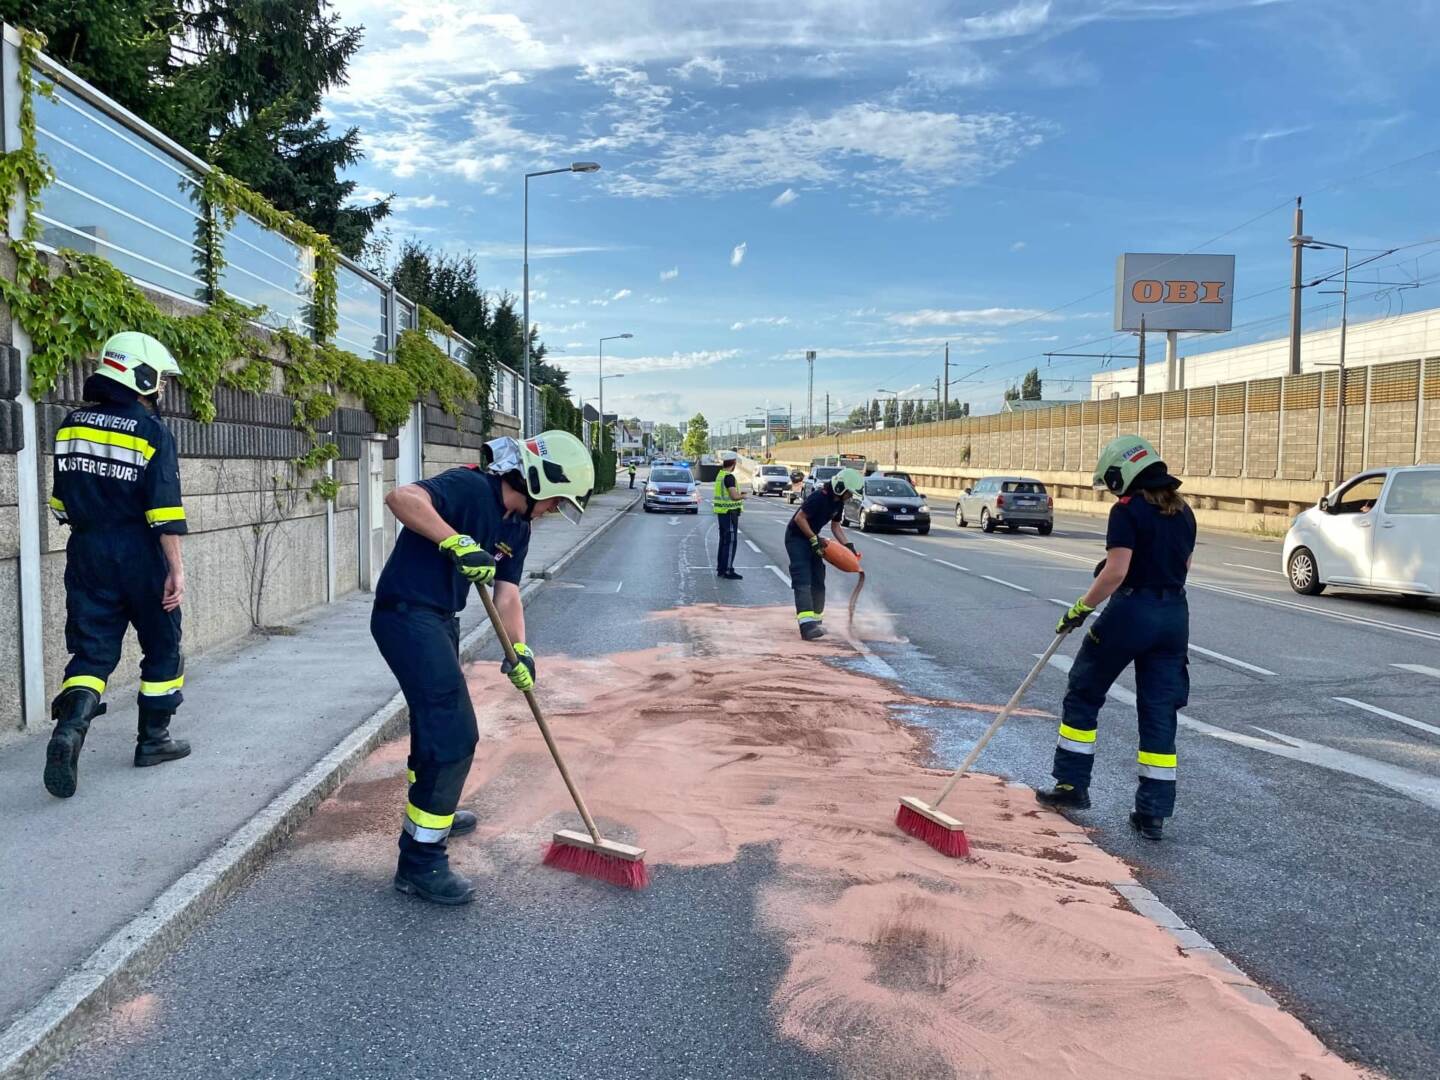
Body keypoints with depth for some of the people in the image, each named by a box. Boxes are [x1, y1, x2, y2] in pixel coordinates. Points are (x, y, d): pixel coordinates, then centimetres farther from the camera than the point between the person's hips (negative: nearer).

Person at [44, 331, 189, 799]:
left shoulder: (71, 425, 8)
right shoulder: (152, 432, -11)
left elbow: (61, 499, 14)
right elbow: (164, 510, -17)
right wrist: (176, 568, -16)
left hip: (87, 554, 5)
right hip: (139, 555, -5)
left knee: (91, 650, 8)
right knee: (161, 646, 12)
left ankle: (70, 725, -16)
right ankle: (153, 739, 20)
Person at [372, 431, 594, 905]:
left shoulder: (517, 526, 9)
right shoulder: (470, 487, -19)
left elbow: (507, 594, 8)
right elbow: (401, 497, -34)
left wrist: (519, 650, -5)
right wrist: (457, 542, -40)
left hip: (439, 619, 10)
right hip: (406, 614, -10)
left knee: (437, 718, 26)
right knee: (453, 733, -11)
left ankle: (432, 811, 49)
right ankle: (420, 862, -2)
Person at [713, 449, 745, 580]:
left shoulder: (720, 475, 12)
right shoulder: (729, 477, -18)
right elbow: (734, 496, -25)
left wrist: (739, 494, 15)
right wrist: (742, 496, -5)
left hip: (721, 512, 10)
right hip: (730, 512, -9)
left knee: (724, 540, 15)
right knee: (731, 541, -6)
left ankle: (720, 569, 20)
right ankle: (728, 571, -5)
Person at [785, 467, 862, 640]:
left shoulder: (838, 502, 3)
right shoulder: (819, 497, -25)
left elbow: (835, 526, 12)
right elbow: (800, 518, -25)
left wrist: (848, 545, 1)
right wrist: (815, 540, -23)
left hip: (811, 539, 9)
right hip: (796, 538, -9)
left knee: (818, 581, 9)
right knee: (803, 582, -19)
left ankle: (816, 620, 20)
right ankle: (807, 625, -30)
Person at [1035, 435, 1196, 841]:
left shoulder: (1127, 510, -12)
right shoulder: (1182, 511, 11)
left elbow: (1116, 572, -19)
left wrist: (1080, 609, -9)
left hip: (1132, 612, -7)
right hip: (1175, 616, 7)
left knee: (1083, 695, 11)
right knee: (1160, 712, 8)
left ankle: (1072, 785, 18)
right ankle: (1153, 813, 10)